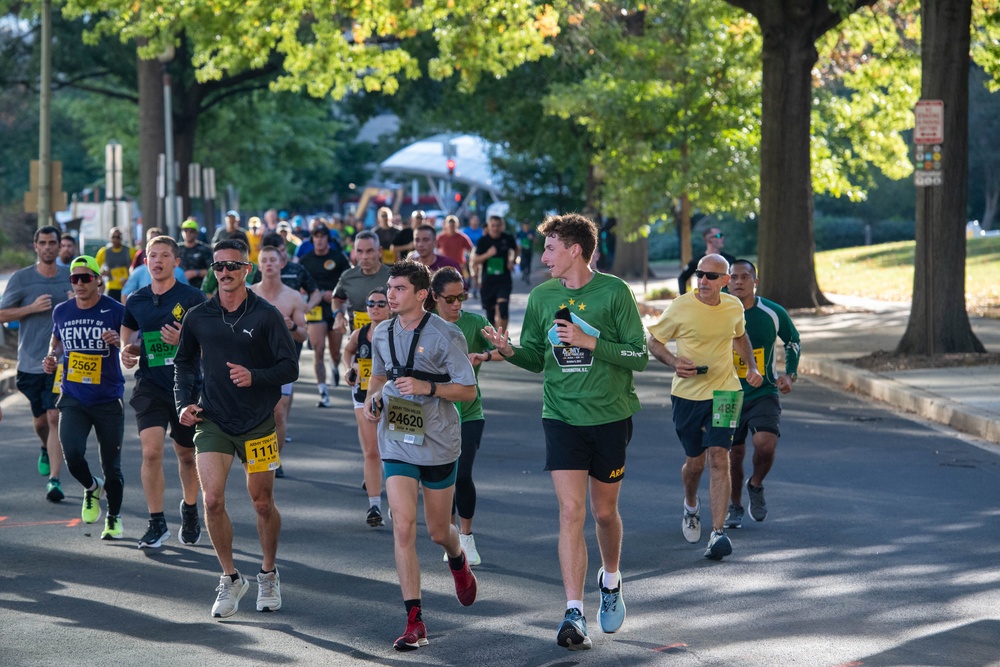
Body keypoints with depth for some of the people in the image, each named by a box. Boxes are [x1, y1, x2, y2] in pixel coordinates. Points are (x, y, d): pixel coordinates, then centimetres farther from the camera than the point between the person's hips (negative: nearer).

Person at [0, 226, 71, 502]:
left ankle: (54, 479, -12)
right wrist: (32, 308, -15)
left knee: (55, 417, -12)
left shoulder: (71, 276, 5)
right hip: (30, 362, 1)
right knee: (40, 420, 11)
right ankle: (46, 451, 45)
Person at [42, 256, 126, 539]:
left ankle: (114, 519, 25)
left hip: (108, 399, -2)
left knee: (112, 467, 3)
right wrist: (53, 357, 5)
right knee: (72, 454, -17)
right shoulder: (61, 312, 6)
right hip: (73, 397, 3)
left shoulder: (115, 311, -8)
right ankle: (92, 488, 17)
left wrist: (119, 342, -27)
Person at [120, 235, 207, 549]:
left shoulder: (192, 298, -5)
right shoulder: (136, 301, 6)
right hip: (150, 385, 2)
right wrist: (127, 352, -3)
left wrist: (184, 340, -24)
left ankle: (190, 511, 37)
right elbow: (130, 339, 20)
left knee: (187, 454, 12)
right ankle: (156, 523, -4)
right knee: (151, 451, -13)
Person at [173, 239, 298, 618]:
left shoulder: (266, 316, -5)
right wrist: (184, 402, 4)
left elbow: (290, 368, -6)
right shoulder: (198, 317, 3)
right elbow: (184, 362, 18)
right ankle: (230, 578, 5)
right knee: (212, 500, -12)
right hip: (212, 420, 1)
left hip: (258, 420, -1)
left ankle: (269, 575, 30)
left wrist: (254, 376, -23)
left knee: (263, 502, 8)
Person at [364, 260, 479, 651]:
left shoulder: (445, 336, -11)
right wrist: (372, 398, 1)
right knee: (403, 527, -11)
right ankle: (414, 622, -10)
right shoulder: (383, 335, 4)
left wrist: (427, 388, -24)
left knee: (438, 531, 11)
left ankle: (458, 562, 50)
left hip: (438, 444, -3)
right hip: (396, 444, 3)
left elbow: (468, 390, -9)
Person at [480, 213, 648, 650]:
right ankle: (574, 614, -10)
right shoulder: (542, 297, 4)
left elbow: (639, 355, -8)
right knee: (570, 512, -9)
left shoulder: (614, 292, -7)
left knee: (604, 512, 12)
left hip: (610, 416, -1)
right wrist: (509, 350, -10)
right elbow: (535, 359, 11)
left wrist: (589, 341, -19)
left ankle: (611, 580, 41)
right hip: (562, 416, 2)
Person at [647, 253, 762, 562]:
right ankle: (691, 505, 45)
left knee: (719, 458, -14)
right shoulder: (680, 308, -11)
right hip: (687, 393, -1)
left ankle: (718, 533, -17)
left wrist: (751, 368, 9)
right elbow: (653, 340, 0)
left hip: (723, 391, 1)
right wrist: (674, 362, -18)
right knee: (695, 461, 10)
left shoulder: (734, 307, 0)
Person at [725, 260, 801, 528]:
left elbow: (793, 342, 11)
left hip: (764, 393, -1)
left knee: (765, 444, -22)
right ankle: (735, 507, 29)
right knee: (734, 454, 6)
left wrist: (790, 374, -1)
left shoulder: (773, 313, -6)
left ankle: (756, 485, 9)